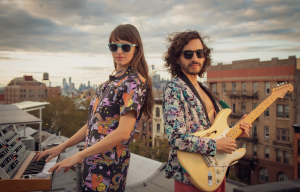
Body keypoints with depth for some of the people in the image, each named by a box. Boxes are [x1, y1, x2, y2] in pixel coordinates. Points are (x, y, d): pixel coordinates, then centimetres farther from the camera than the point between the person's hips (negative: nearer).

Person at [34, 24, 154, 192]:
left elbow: (123, 133, -24)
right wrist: (62, 147, 11)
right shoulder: (111, 81, 11)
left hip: (108, 165, -7)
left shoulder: (135, 82, -15)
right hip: (92, 160, 7)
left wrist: (78, 156, -19)